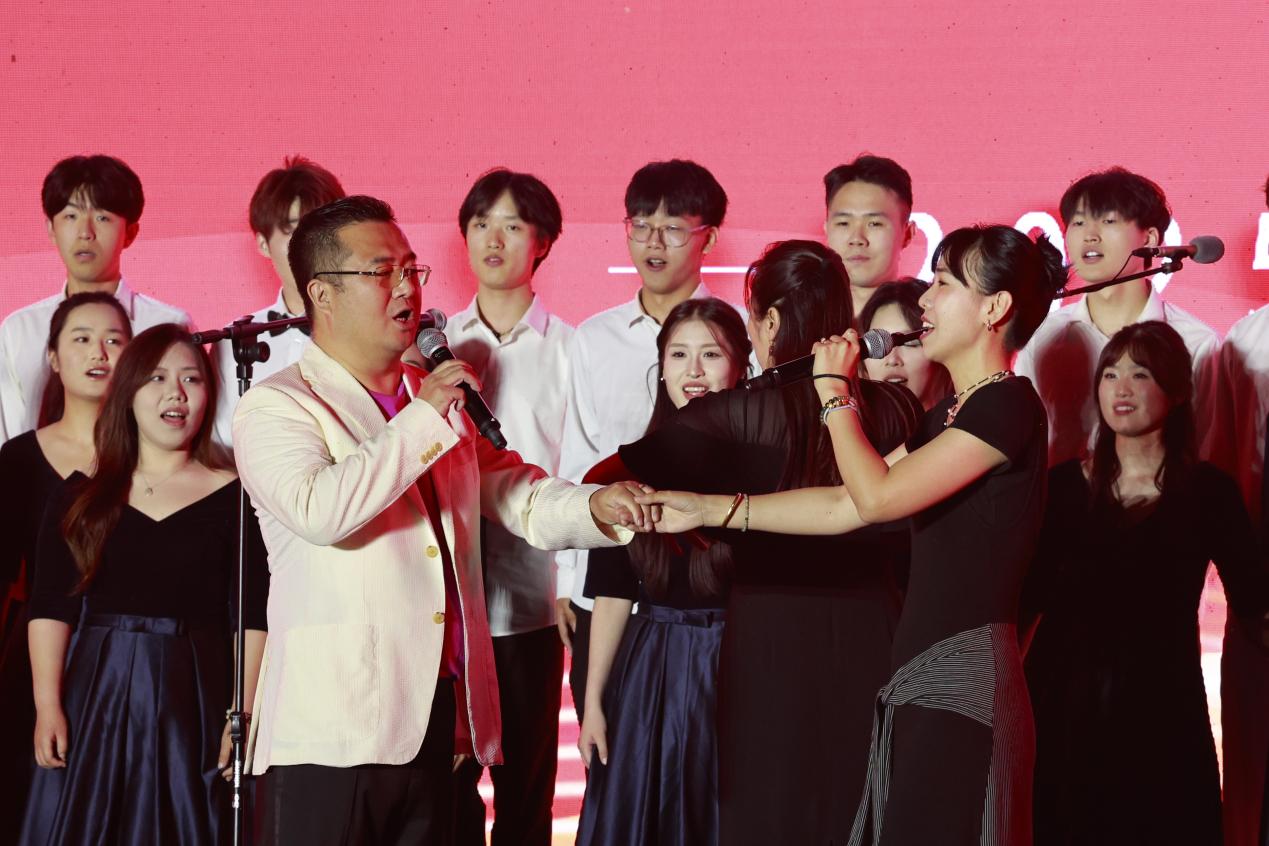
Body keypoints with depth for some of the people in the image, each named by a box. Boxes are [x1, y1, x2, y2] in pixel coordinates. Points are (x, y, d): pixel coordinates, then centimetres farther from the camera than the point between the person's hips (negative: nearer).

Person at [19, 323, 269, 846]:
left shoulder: (233, 496, 3)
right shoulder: (82, 497, 8)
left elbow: (250, 619, -2)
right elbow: (51, 608, 2)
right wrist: (47, 704, -10)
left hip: (192, 701, -1)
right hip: (94, 694, 1)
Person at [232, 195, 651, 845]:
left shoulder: (439, 397, 20)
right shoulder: (275, 406, -4)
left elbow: (517, 494, 17)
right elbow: (318, 510, -22)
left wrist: (596, 508, -4)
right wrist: (424, 421, -15)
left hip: (438, 717, 7)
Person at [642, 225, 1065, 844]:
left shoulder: (1009, 406, -12)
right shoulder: (949, 416, 19)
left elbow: (877, 496, -17)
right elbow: (845, 505, 18)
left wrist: (835, 389, -3)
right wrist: (708, 509, 14)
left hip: (965, 684, -9)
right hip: (922, 680, 9)